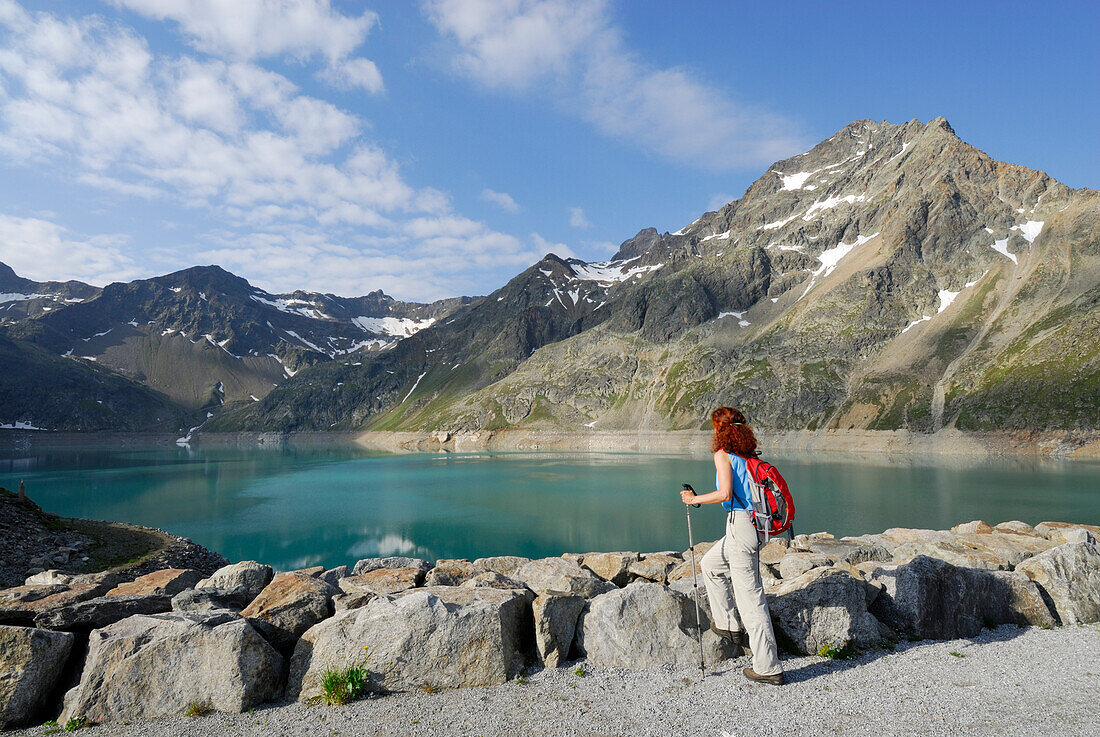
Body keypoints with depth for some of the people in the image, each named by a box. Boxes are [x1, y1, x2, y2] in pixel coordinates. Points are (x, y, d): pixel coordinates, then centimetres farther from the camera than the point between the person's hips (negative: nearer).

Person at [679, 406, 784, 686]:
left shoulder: (723, 454, -10)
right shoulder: (748, 455, 12)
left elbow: (725, 494, -19)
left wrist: (694, 499, -7)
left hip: (741, 527, -9)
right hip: (753, 524, 9)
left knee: (750, 597, -2)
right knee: (710, 564, 27)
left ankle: (768, 668, 6)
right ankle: (728, 624, 32)